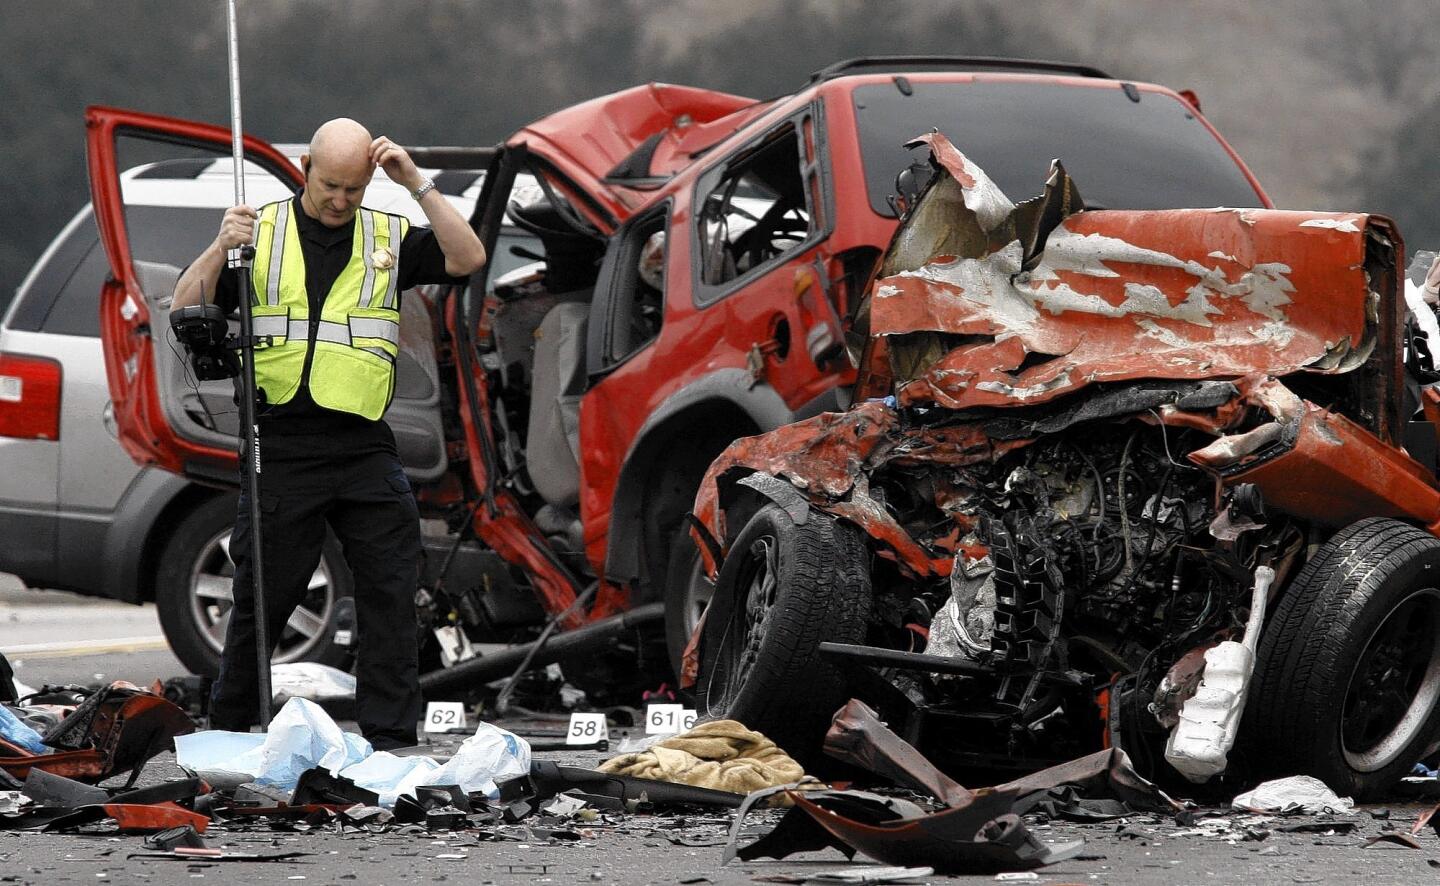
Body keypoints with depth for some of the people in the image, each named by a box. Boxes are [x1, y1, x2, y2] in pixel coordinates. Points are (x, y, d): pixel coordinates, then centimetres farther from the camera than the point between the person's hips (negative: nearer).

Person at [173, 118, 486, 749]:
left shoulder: (389, 237, 10)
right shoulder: (259, 232, 5)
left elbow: (469, 259, -3)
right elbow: (186, 307, 0)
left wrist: (417, 185, -7)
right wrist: (219, 249, -17)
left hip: (365, 448, 2)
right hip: (281, 447, -2)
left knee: (390, 591, -2)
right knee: (262, 596, 4)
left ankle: (391, 736, 2)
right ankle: (225, 731, 15)